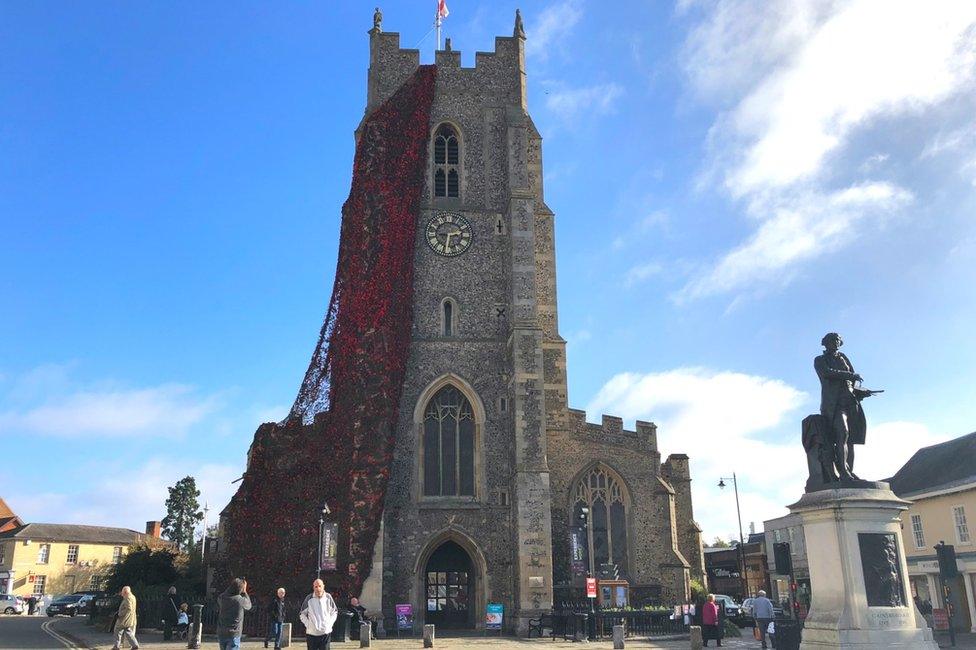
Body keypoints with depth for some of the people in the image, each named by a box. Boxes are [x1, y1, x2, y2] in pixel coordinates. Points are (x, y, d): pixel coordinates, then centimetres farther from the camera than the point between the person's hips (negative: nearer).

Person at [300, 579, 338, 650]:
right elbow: (302, 614, 6)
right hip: (311, 633, 0)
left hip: (326, 632, 0)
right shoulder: (309, 598, -5)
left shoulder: (328, 597, -1)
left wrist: (330, 623, 1)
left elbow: (335, 612, 11)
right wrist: (307, 624, -4)